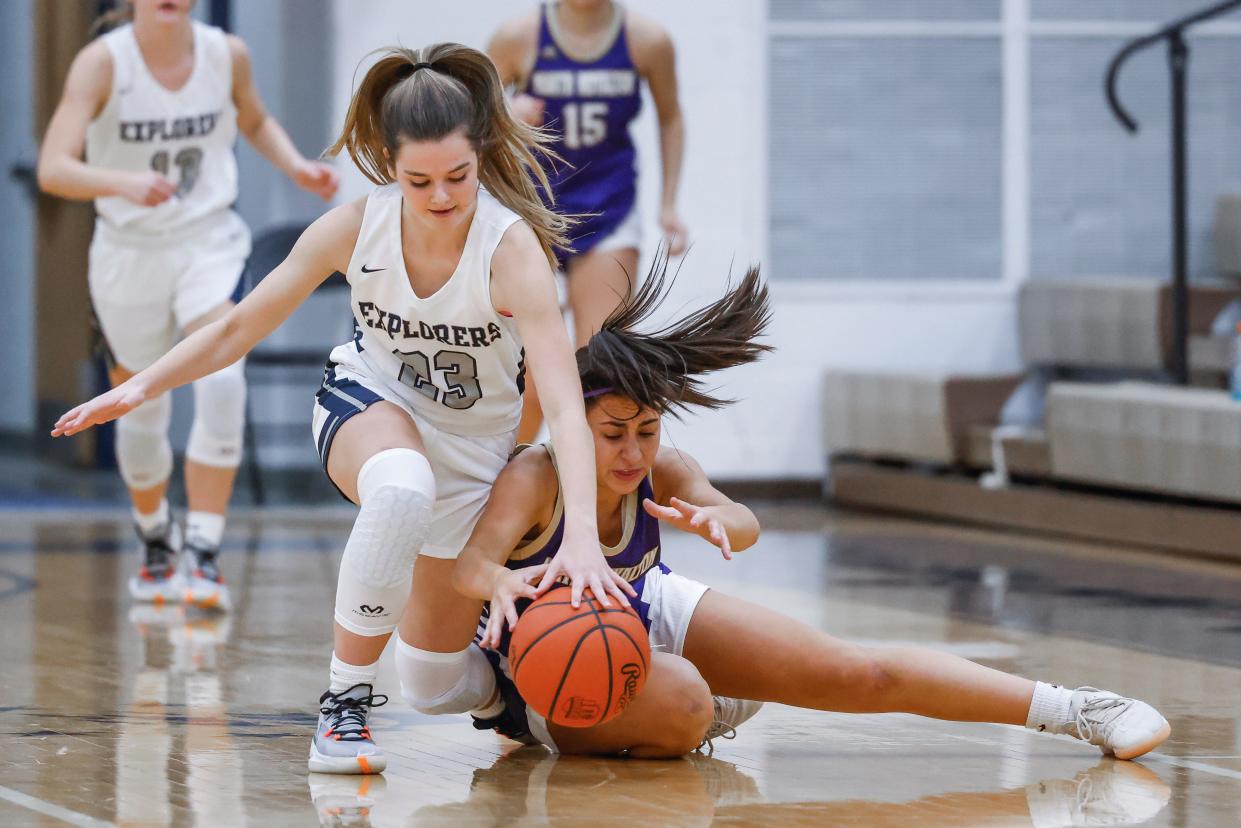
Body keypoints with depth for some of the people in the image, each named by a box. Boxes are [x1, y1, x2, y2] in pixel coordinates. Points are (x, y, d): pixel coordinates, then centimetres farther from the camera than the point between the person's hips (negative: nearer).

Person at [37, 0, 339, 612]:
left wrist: (295, 166, -1)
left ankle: (204, 554, -22)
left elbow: (254, 121, 18)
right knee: (140, 411, 12)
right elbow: (53, 169, -27)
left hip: (210, 242, 1)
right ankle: (156, 543, 40)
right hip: (129, 253, -1)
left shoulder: (227, 55, -6)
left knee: (222, 383, -24)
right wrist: (125, 182, -45)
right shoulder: (103, 62, -16)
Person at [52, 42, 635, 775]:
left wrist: (582, 537, -52)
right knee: (401, 489, -40)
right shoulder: (356, 228, -21)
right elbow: (242, 327, -6)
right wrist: (140, 387, -12)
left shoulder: (511, 247, -31)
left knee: (437, 685, 4)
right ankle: (346, 698, -25)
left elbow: (566, 404, -40)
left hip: (475, 442, 0)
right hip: (370, 403, 1)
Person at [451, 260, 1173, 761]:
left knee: (861, 673, -7)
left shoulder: (661, 472, -20)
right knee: (681, 706, -38)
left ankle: (1072, 710, 2)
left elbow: (744, 525, -36)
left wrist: (718, 521, -62)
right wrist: (503, 583, -74)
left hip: (650, 615, 4)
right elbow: (472, 563, -48)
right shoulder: (534, 480, -32)